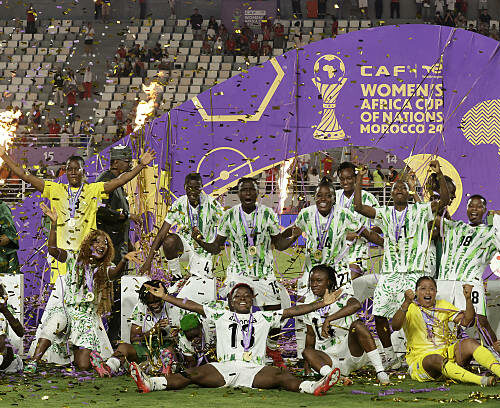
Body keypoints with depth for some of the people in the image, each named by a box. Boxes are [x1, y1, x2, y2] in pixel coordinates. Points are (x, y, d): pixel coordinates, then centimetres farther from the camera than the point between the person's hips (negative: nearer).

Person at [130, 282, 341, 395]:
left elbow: (291, 311, 19)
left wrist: (322, 303, 12)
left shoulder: (263, 318, 24)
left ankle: (313, 387, -59)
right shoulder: (221, 316, 24)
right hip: (224, 369, 0)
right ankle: (150, 384, -48)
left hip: (254, 370, 0)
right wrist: (164, 296, 17)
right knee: (193, 374, -27)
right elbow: (193, 306, 21)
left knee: (280, 375, -32)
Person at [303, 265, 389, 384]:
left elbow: (356, 305, -29)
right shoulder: (310, 304, 11)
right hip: (330, 358, 4)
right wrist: (307, 366, 12)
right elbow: (311, 334, 19)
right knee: (307, 352, -23)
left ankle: (380, 371, -36)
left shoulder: (341, 294, -4)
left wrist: (328, 319, -36)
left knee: (357, 325, -30)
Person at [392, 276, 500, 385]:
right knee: (436, 360, -38)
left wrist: (468, 298, -11)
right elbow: (395, 326, -21)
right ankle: (481, 380, -55)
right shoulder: (410, 309, -1)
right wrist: (406, 303, -35)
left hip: (447, 352, 5)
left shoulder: (443, 305, 14)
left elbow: (466, 321, 4)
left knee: (469, 343, -22)